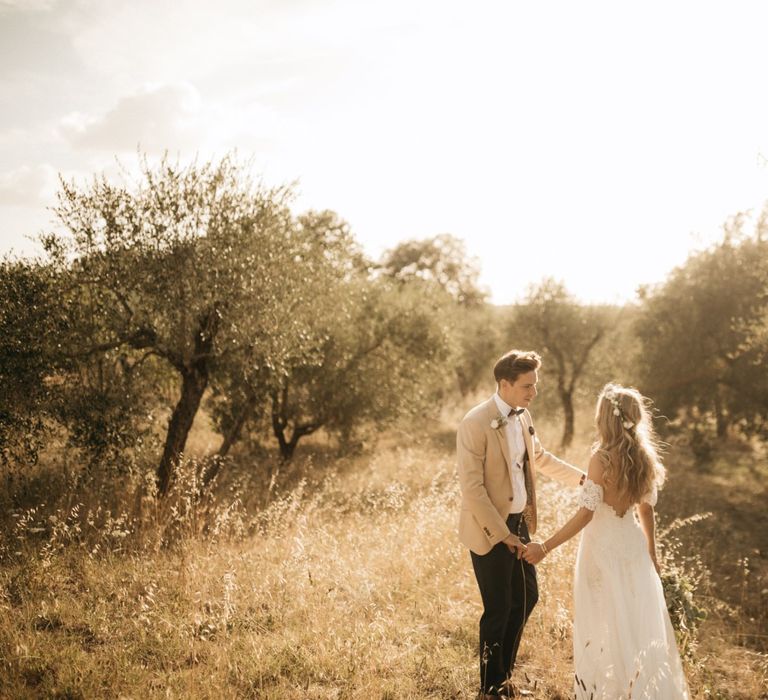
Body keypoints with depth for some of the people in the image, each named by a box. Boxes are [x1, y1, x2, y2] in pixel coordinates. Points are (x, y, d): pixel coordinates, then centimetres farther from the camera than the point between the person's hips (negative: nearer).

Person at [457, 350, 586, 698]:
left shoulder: (522, 415, 3)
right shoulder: (476, 424, -22)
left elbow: (540, 457, 21)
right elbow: (472, 488, -22)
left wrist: (582, 477, 15)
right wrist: (503, 534, -20)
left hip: (518, 523, 8)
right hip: (490, 531, -8)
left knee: (526, 598, 17)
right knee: (498, 610, 3)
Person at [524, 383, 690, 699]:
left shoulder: (602, 458, -20)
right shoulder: (645, 457, -2)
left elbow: (585, 514, -22)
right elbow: (646, 509, 6)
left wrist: (545, 547, -18)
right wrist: (652, 553, 19)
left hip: (604, 546, -6)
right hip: (633, 545, 6)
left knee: (606, 624, 9)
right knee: (639, 621, 18)